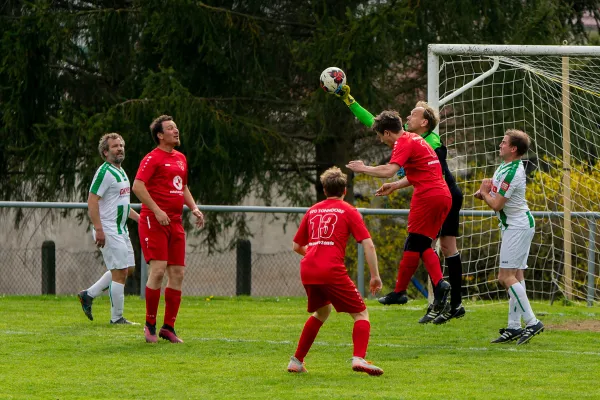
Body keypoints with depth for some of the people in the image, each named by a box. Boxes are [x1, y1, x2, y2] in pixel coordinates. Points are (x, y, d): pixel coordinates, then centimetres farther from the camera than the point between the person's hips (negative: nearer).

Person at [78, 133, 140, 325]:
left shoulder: (121, 172, 16)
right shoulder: (105, 172, -14)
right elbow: (92, 202, -20)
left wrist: (138, 218, 21)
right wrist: (99, 229, -25)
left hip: (121, 229, 10)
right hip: (109, 230, -10)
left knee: (128, 267, 13)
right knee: (120, 272, -8)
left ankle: (88, 295, 20)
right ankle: (117, 317, -1)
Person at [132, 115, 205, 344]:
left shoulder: (180, 158, 18)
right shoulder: (153, 158, -8)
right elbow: (138, 186, -17)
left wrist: (193, 208, 14)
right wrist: (157, 210, -23)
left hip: (175, 222, 8)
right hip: (154, 221, -8)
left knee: (177, 273, 4)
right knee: (158, 270, -13)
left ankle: (168, 327, 10)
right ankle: (150, 325, -1)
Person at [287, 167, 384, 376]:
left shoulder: (312, 211, 20)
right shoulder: (348, 211, 7)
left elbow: (297, 246, 25)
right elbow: (368, 244, -3)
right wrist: (375, 275, 0)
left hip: (307, 270, 5)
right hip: (332, 270, -5)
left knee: (322, 311, 29)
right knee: (361, 313, 4)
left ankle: (296, 361, 28)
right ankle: (359, 358, -19)